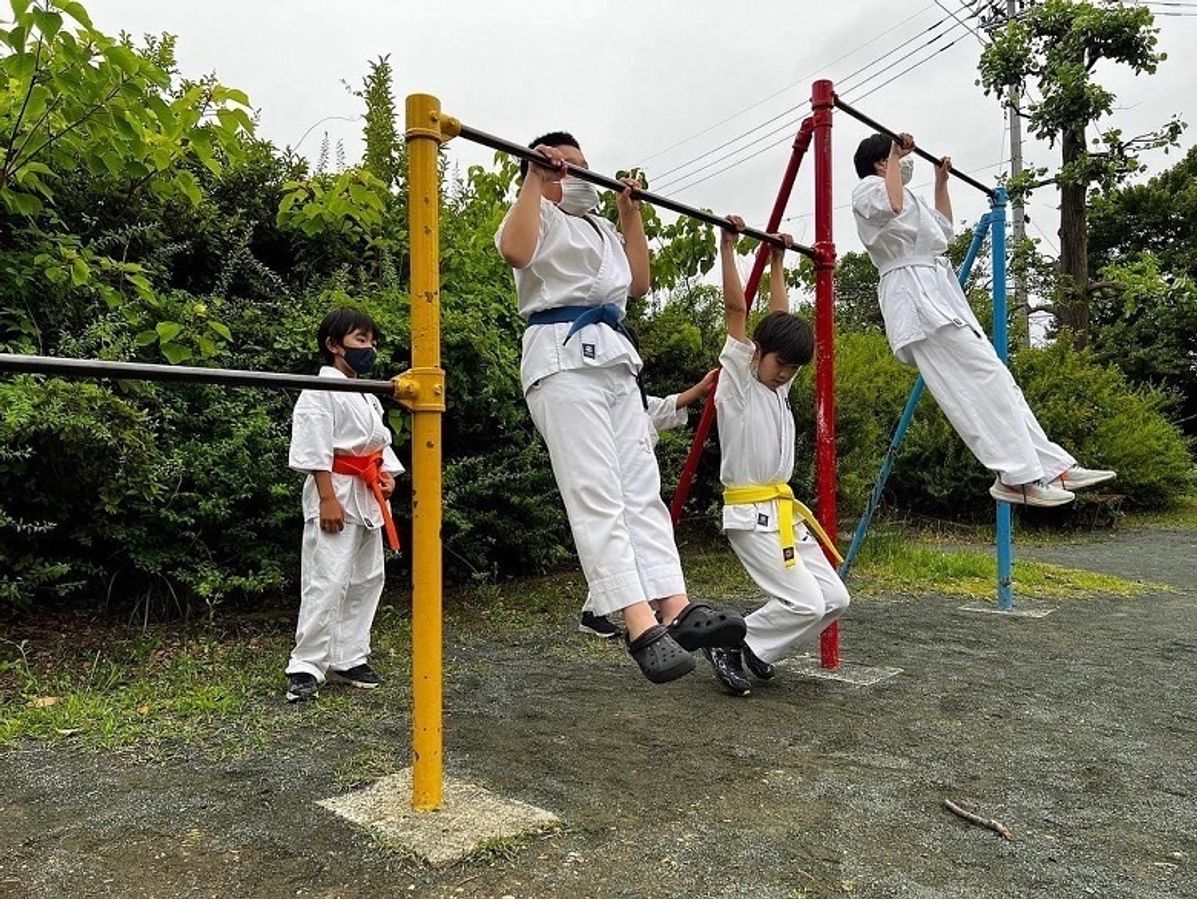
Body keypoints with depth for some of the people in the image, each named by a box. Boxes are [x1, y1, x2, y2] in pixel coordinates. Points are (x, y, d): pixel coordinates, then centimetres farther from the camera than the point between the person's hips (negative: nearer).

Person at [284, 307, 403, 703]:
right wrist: (328, 498, -21)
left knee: (366, 579, 11)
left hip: (368, 496, 9)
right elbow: (314, 447, -16)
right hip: (335, 492, -9)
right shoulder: (320, 390, -9)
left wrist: (388, 473, 2)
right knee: (327, 582, -10)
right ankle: (306, 667, -1)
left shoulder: (368, 396, 18)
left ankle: (349, 660, 21)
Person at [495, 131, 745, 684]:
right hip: (564, 358, -9)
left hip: (615, 358, 9)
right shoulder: (541, 217, 6)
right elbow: (515, 251, -16)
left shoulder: (599, 229, 31)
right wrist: (535, 178, -7)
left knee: (641, 488, -2)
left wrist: (630, 212, 29)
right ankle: (641, 627, -21)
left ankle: (676, 610, -5)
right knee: (596, 495, -16)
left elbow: (639, 282, 29)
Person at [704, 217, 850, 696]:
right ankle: (728, 644, 5)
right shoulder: (737, 381, -7)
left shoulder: (777, 386, 13)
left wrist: (777, 261, 26)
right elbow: (736, 309, -13)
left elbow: (780, 317, 19)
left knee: (834, 599, 5)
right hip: (751, 515, -9)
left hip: (784, 510, 9)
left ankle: (758, 649, 21)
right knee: (805, 602, -14)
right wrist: (728, 246, -13)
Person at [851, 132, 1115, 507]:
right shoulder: (868, 188, 1)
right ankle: (1016, 476, -17)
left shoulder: (910, 198, 31)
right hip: (915, 296, -10)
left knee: (993, 378, 6)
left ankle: (1054, 466, 8)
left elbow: (943, 227, 41)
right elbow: (891, 208, -22)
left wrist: (941, 181, 41)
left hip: (941, 294, 10)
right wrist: (894, 157, -11)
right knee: (982, 377, -18)